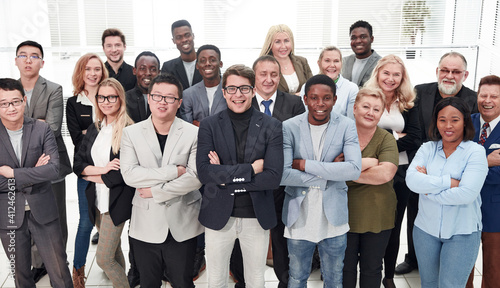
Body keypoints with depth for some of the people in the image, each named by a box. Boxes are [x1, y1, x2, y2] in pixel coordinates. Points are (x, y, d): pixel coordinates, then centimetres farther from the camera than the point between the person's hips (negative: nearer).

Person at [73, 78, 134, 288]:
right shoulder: (93, 130, 7)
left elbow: (123, 173, -19)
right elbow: (78, 164, 4)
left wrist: (91, 175, -7)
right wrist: (102, 169, -14)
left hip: (117, 202, -6)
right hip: (97, 200, 6)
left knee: (103, 258, -5)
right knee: (114, 251, 19)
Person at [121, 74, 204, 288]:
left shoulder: (193, 134, -4)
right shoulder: (131, 133, 0)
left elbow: (195, 177, -13)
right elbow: (129, 174, -11)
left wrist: (156, 191, -12)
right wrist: (172, 171, -15)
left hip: (182, 226, -1)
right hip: (146, 225, 1)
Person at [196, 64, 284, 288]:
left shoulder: (271, 127, -4)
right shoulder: (209, 125, -4)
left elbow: (273, 177, -14)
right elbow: (203, 172, -17)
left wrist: (226, 177, -16)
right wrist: (250, 169, -21)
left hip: (257, 217, 0)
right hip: (218, 216, 1)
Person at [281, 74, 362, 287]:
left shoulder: (346, 126, -5)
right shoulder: (289, 128, -9)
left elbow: (354, 170, -19)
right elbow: (282, 175, -20)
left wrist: (306, 164, -20)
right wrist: (327, 174, -18)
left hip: (334, 217, 1)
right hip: (299, 218, -1)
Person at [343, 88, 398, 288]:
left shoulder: (386, 140, -5)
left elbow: (385, 174, -20)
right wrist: (368, 162, -17)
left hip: (377, 217, 0)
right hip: (345, 214, 0)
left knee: (372, 268, 16)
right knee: (345, 267, 14)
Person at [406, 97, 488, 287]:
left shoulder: (475, 151, -9)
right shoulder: (427, 149, 1)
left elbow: (467, 194, -22)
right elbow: (412, 181, -16)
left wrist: (428, 188, -15)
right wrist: (449, 182, -21)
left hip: (462, 233, -3)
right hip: (426, 228, 4)